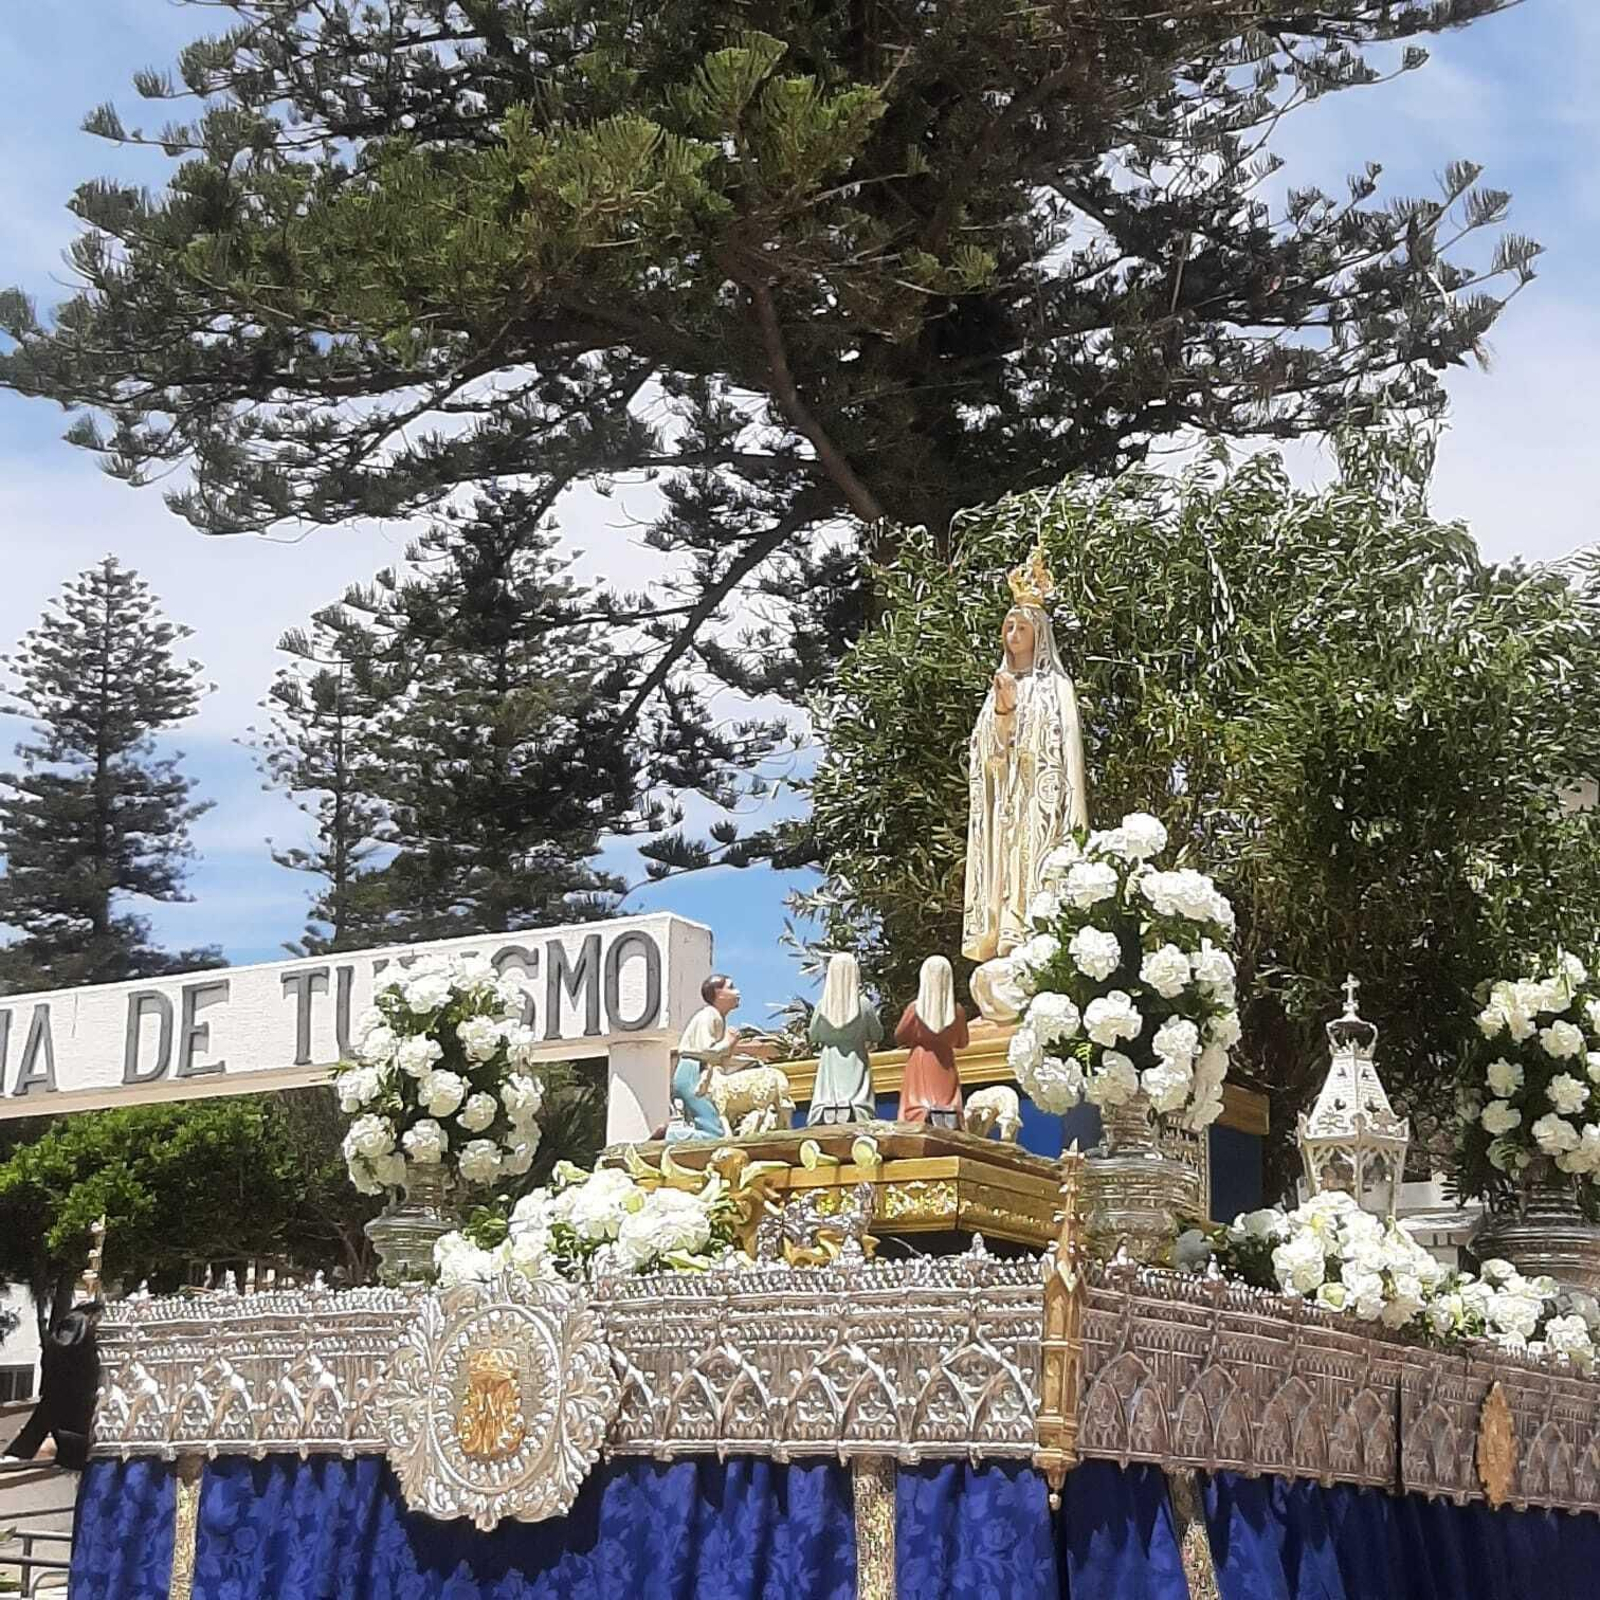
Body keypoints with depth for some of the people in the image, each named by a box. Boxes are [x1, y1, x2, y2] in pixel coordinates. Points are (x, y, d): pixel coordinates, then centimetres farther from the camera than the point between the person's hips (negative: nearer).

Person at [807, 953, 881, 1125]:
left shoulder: (822, 1007, -7)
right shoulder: (864, 1006, -10)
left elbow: (813, 1036, 5)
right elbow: (877, 1035, 1)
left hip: (830, 1066, 1)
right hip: (856, 1065, -1)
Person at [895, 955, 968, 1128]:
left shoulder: (915, 1008, -11)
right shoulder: (957, 1011, -6)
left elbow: (899, 1038, 0)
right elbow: (962, 1043, 7)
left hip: (920, 1066, -1)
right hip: (945, 1069, 1)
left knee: (919, 1113, -1)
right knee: (948, 1109, 3)